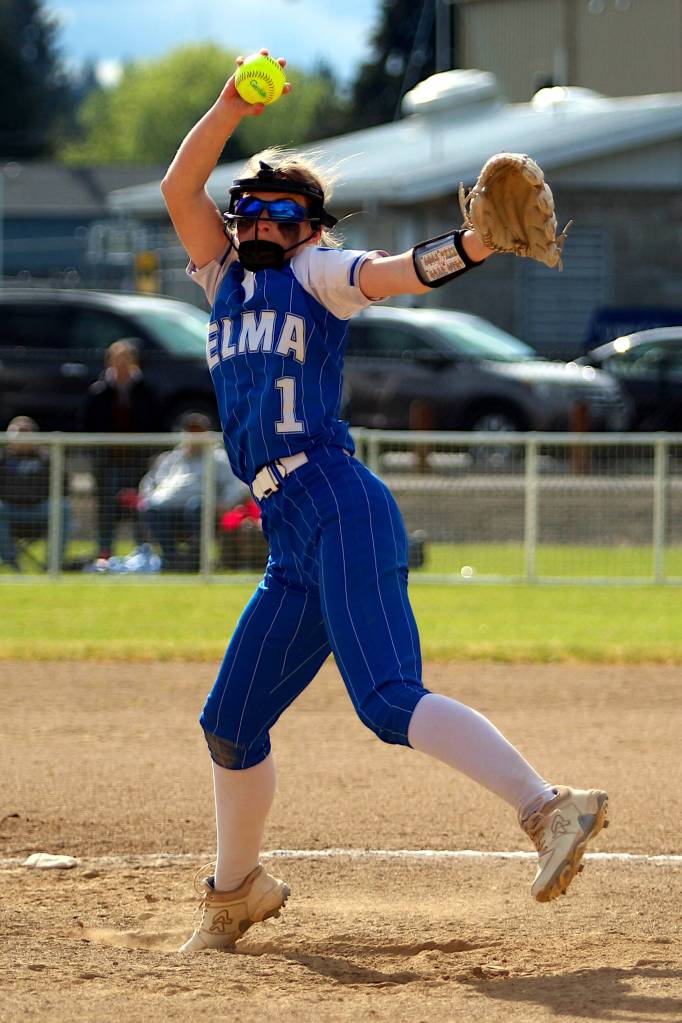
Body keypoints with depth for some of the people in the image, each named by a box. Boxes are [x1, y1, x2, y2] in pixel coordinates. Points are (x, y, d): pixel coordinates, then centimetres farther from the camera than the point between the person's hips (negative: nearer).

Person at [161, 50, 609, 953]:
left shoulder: (316, 272, 7)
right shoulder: (228, 281, 24)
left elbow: (395, 274, -10)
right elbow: (179, 186, 19)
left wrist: (478, 242, -29)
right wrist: (232, 107, 7)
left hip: (339, 507, -8)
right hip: (291, 542, 8)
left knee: (389, 700, -25)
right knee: (230, 724, 15)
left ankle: (548, 809, -36)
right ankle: (237, 891, 33)